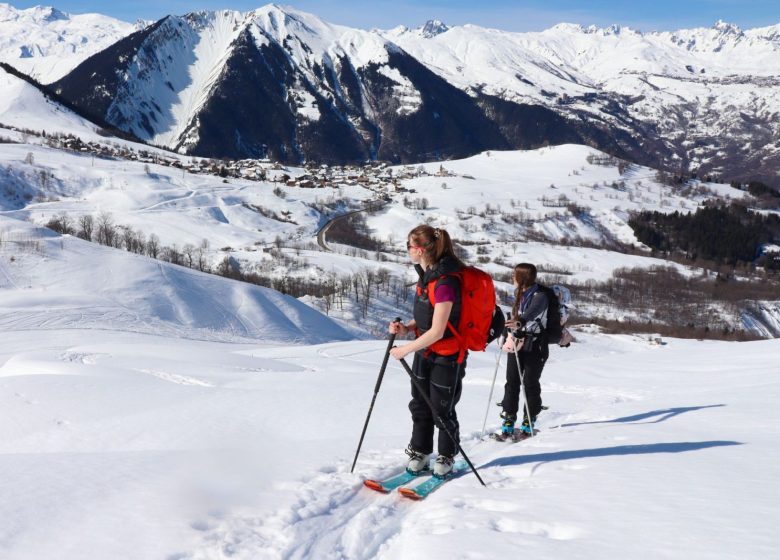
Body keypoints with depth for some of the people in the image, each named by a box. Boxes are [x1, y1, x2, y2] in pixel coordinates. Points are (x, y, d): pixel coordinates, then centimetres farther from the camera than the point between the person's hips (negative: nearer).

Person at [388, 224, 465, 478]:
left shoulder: (445, 283, -27)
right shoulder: (426, 275, 2)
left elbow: (437, 331, -27)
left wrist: (405, 349, -20)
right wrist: (406, 328, -4)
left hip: (446, 356, -9)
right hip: (424, 352, 9)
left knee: (442, 410, 6)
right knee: (419, 406, 16)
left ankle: (446, 458, 25)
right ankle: (419, 453, 31)